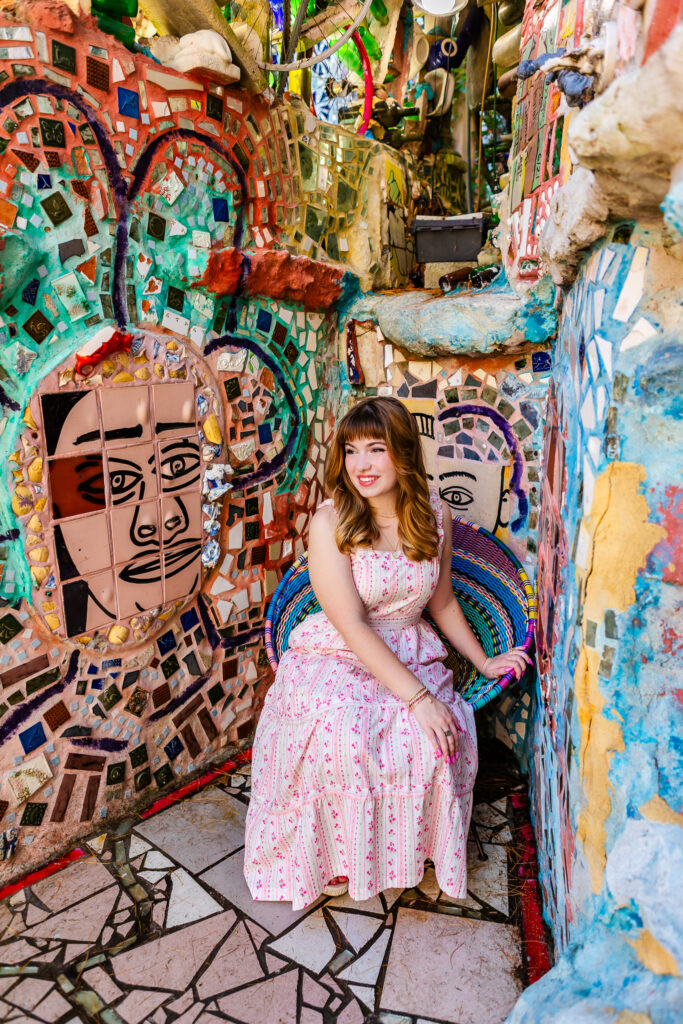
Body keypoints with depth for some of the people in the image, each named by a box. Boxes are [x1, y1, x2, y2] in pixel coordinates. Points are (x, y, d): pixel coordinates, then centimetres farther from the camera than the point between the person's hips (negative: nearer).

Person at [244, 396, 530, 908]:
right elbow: (352, 626, -20)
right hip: (336, 659, -3)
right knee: (341, 737, -30)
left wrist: (483, 661, 11)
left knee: (434, 740, -23)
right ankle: (335, 854, -1)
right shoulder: (330, 522, -15)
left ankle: (408, 848, 6)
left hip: (410, 656, 3)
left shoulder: (435, 514, -2)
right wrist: (417, 697, -25)